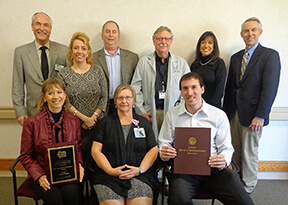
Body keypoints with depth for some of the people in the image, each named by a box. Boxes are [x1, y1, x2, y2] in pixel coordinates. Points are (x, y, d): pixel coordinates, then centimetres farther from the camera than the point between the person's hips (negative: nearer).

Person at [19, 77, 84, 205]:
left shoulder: (74, 121, 4)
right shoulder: (32, 123, -4)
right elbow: (25, 156, 1)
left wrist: (79, 164, -8)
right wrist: (39, 176, -14)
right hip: (42, 174, -1)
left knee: (70, 193, -29)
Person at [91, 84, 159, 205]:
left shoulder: (144, 123, 16)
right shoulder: (105, 123, 13)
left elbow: (153, 150, 9)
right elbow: (95, 151, 5)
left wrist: (140, 169, -8)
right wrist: (111, 170, -9)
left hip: (140, 176, 1)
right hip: (110, 177, 0)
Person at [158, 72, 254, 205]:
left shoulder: (219, 115, 7)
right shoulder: (172, 114, 10)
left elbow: (226, 148, 8)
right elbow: (164, 143, 14)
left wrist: (224, 161, -15)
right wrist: (164, 153, -9)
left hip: (214, 169, 1)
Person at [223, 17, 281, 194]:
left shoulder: (270, 55, -5)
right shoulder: (236, 57, 13)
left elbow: (270, 88, -12)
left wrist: (260, 116, -17)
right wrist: (226, 111, 10)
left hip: (252, 114, -5)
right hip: (234, 113, 5)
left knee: (249, 153, 7)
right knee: (235, 152, 11)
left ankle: (248, 185, 27)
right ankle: (241, 176, 33)